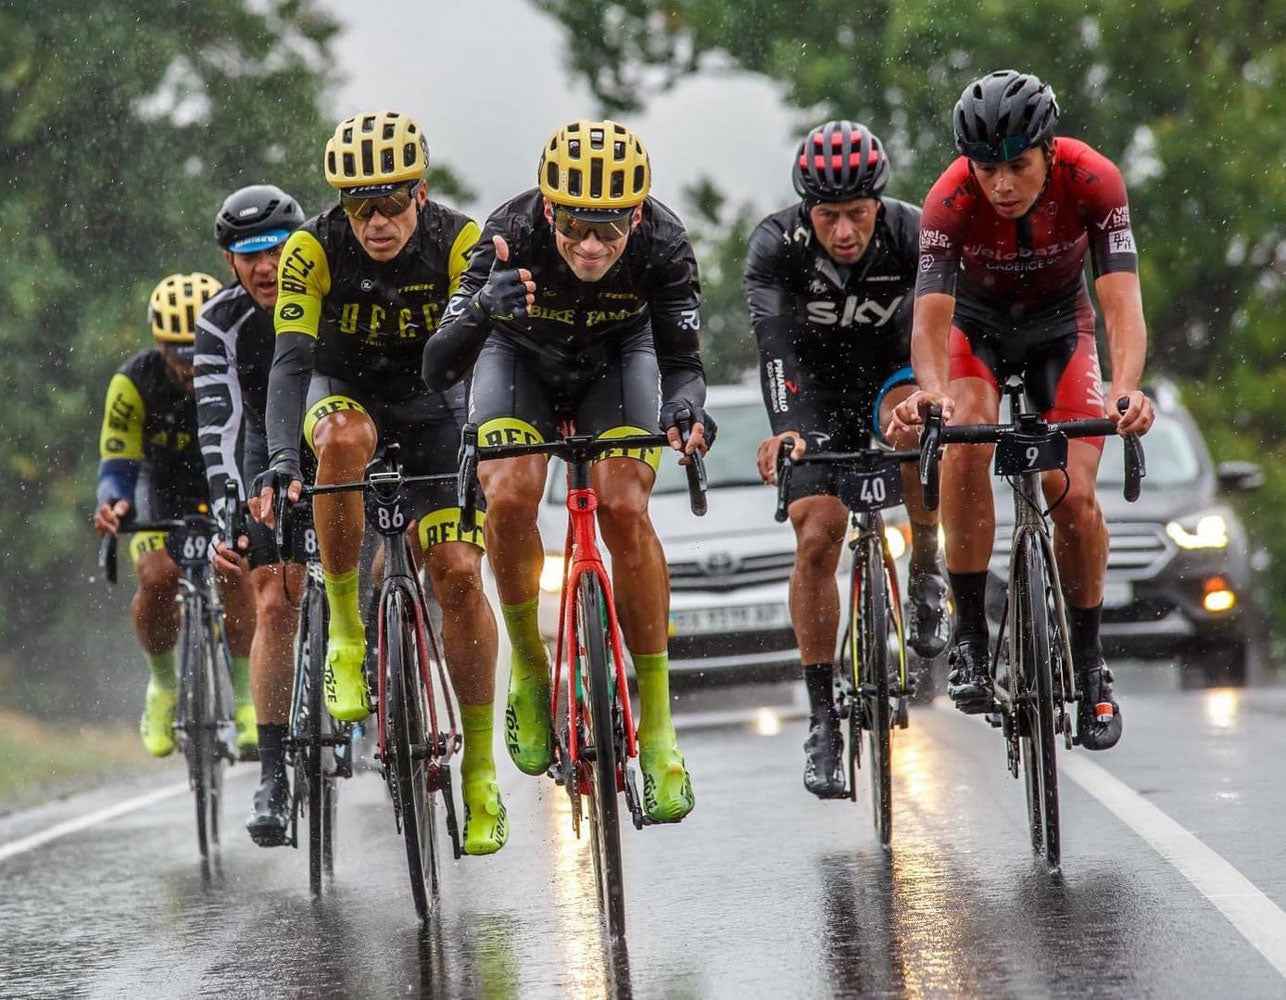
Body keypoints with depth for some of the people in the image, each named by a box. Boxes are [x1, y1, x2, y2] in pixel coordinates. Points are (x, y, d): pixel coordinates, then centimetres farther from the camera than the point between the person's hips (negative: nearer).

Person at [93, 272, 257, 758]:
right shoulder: (133, 383, -26)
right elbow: (117, 463, -27)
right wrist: (113, 504, -50)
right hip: (164, 489, 0)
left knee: (233, 571, -27)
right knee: (157, 577, -24)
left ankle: (247, 699, -15)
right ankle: (163, 683, 2)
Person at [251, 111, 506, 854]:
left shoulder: (460, 244, -24)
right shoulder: (314, 251, -24)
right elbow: (291, 360, -32)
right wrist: (282, 458, -47)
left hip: (433, 408, 0)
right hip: (345, 394, 0)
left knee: (458, 572, -15)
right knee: (344, 439, -38)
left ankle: (481, 770, -2)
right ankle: (346, 632, -23)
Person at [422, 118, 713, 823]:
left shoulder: (663, 244, -33)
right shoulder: (512, 235, -36)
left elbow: (682, 361, -24)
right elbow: (437, 367, -38)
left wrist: (686, 408, -48)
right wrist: (481, 308, -60)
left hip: (618, 356, 0)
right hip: (521, 356, 0)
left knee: (625, 510, -21)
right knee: (510, 498, -25)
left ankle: (657, 729, -13)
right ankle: (528, 669, 1)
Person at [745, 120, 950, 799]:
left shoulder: (914, 235, -25)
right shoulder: (776, 245, -26)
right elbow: (774, 340, -39)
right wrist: (784, 428, -56)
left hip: (893, 370, 0)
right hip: (815, 386, 0)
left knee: (915, 427, -36)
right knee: (817, 539, -14)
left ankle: (925, 571, -11)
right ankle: (822, 717, -4)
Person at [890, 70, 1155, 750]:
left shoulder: (1093, 181, -31)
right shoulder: (951, 200, -33)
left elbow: (1122, 302, -38)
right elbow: (930, 315, -40)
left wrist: (1125, 389, -57)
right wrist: (931, 390, -62)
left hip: (1060, 326, 1)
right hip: (978, 325, -1)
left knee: (1075, 496, -14)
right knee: (967, 447, -30)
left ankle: (1088, 662, 7)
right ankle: (970, 637, -19)